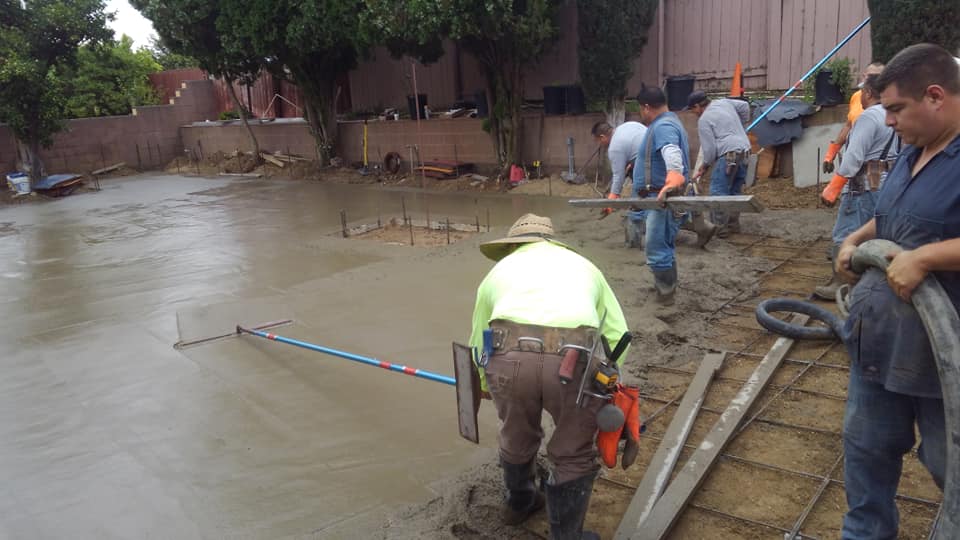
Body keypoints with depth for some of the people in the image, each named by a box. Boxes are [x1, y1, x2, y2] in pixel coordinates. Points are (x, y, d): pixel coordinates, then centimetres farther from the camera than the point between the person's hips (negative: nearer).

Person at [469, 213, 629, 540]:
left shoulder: (499, 269, 32)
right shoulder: (583, 265, 32)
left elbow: (478, 342, 37)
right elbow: (618, 335, 21)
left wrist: (485, 386, 56)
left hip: (509, 359, 2)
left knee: (516, 438, 30)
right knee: (574, 457, 22)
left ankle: (519, 503, 56)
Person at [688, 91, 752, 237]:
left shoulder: (704, 120, -5)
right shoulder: (724, 102, 17)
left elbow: (709, 148, -8)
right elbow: (744, 105, 30)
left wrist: (705, 166, 5)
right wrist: (742, 125, 38)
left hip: (729, 155, -9)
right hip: (745, 151, 9)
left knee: (718, 191, -9)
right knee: (735, 191, 14)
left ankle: (719, 228, -12)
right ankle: (733, 225, 16)